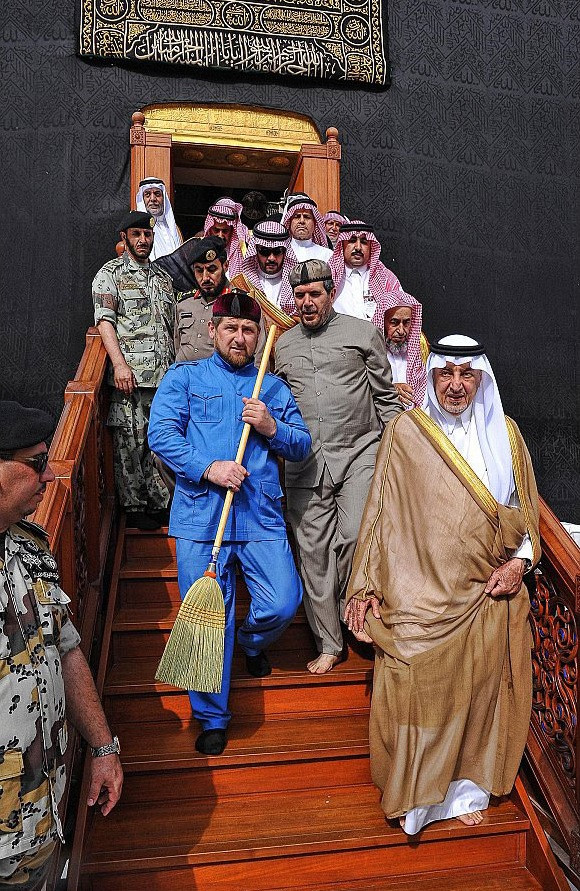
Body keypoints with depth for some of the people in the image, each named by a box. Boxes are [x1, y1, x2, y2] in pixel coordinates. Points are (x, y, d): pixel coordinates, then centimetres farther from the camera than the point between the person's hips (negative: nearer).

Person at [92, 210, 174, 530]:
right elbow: (104, 322, -6)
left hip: (165, 373, 5)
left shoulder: (162, 276, 22)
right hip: (130, 374, -5)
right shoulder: (110, 274, 4)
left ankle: (159, 503, 17)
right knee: (131, 442, -2)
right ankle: (134, 507, 8)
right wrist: (119, 363, -18)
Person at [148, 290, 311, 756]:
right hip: (200, 517, -2)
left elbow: (303, 447, 13)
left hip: (261, 517, 2)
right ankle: (212, 716, 21)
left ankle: (252, 642, 34)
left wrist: (272, 428, -7)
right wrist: (208, 467, -18)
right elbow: (161, 433, -5)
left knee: (283, 604, -5)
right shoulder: (184, 377, 8)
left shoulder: (274, 388, 17)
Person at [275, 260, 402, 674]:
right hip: (305, 462, 3)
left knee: (356, 538, -15)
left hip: (359, 454, -3)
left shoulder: (363, 333, 6)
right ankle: (329, 644, 15)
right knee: (313, 551, 3)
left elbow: (386, 397, 8)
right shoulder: (282, 345, 15)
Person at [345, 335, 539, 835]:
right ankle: (417, 793, 24)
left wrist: (520, 560, -3)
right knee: (418, 691, 2)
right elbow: (381, 511, -3)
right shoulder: (405, 432, -3)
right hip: (421, 594, -3)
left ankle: (467, 787, 33)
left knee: (478, 691, 12)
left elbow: (526, 509, 13)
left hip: (489, 593, 3)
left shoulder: (504, 432, 7)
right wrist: (366, 586, -6)